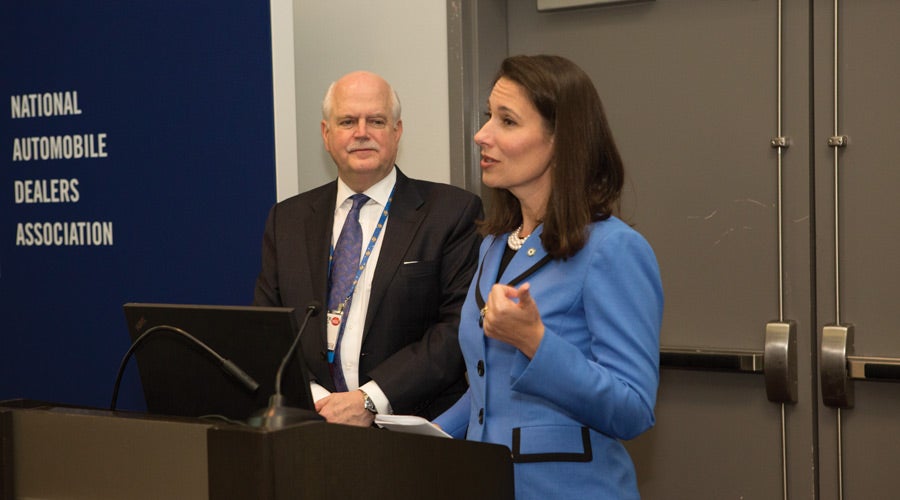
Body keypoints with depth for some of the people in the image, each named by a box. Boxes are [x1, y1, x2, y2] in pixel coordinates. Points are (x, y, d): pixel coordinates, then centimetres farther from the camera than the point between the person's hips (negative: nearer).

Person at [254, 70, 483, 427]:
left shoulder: (453, 212, 4)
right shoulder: (287, 220, 17)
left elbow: (462, 328, -4)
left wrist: (370, 399, -11)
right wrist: (311, 397, -6)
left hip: (413, 428, -3)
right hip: (310, 429, 3)